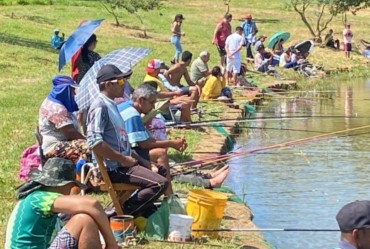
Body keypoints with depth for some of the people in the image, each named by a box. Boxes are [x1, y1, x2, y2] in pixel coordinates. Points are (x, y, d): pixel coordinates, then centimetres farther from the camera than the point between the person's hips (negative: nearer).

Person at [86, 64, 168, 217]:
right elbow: (95, 142, -27)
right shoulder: (100, 106, -16)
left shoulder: (111, 105, 15)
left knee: (161, 170, 23)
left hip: (123, 161, 11)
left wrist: (136, 158, 12)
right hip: (113, 167, -11)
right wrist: (123, 159, -21)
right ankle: (121, 214, -10)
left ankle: (145, 210, 21)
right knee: (161, 184, -19)